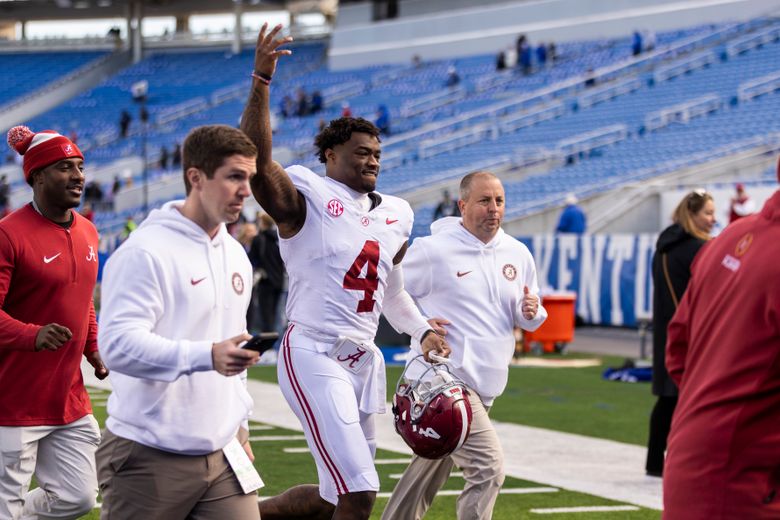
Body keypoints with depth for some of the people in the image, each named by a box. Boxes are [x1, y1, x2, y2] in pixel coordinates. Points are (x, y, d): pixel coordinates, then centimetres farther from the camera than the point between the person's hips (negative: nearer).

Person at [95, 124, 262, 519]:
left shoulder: (236, 255, 16)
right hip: (151, 458, -7)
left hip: (222, 454, 7)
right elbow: (118, 343, -24)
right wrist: (206, 356, -34)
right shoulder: (145, 252, -12)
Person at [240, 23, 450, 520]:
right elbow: (257, 161, -26)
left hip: (364, 361, 8)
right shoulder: (306, 197, -6)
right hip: (314, 357, -8)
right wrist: (261, 82, -33)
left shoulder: (394, 215, 15)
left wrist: (423, 331, 13)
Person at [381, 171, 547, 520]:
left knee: (431, 470, 20)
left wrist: (531, 312, -5)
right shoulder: (433, 250, -8)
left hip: (485, 385, 7)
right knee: (488, 468, -20)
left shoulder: (517, 253, 9)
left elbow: (529, 321, 18)